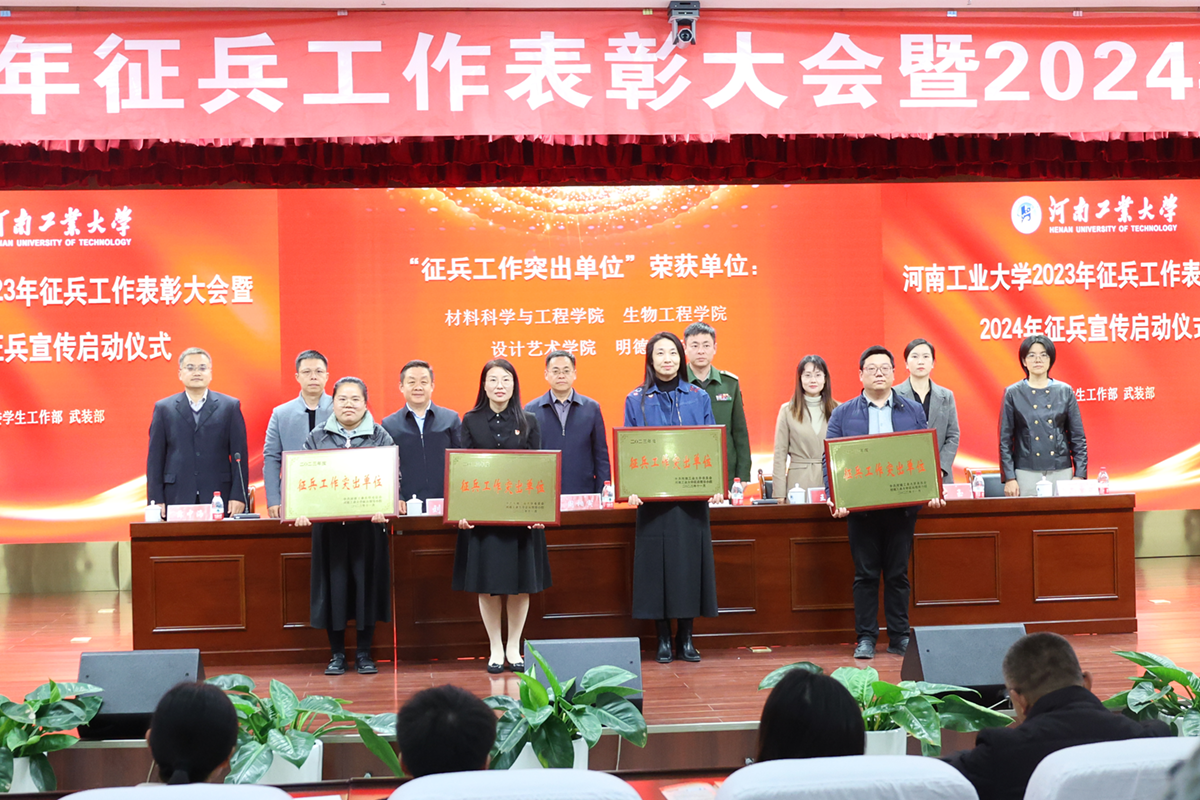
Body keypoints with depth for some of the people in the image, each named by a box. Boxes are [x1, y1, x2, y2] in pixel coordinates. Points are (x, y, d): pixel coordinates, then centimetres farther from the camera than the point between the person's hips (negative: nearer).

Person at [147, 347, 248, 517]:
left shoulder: (230, 406, 8)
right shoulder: (164, 408, 10)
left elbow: (240, 455, 5)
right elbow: (155, 459, 8)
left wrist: (238, 496, -4)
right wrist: (156, 500, -1)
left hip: (219, 497, 0)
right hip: (177, 498, 0)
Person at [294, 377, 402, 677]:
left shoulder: (380, 437, 6)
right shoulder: (317, 438, 9)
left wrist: (383, 507, -21)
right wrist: (303, 510, -15)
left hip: (368, 524, -1)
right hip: (328, 524, 1)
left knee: (367, 583, 2)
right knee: (334, 583, 2)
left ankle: (363, 654, 12)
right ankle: (337, 654, 12)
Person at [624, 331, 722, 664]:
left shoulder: (699, 397, 8)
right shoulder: (636, 400, 5)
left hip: (692, 496, 1)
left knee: (690, 560, 2)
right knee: (656, 562, -1)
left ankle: (686, 638, 12)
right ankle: (663, 639, 8)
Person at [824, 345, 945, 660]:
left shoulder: (913, 411, 11)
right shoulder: (842, 414, 7)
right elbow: (830, 458, 2)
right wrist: (833, 496, -12)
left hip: (902, 505, 1)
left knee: (898, 573, 6)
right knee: (865, 574, 2)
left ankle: (899, 637, 13)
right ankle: (865, 638, 8)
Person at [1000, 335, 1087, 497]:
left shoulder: (1065, 391, 7)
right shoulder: (1013, 394, 3)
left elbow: (1078, 437, 8)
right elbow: (1005, 440, 2)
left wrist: (1079, 475, 0)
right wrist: (1009, 478, -5)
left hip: (1061, 471, 2)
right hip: (1027, 472, -1)